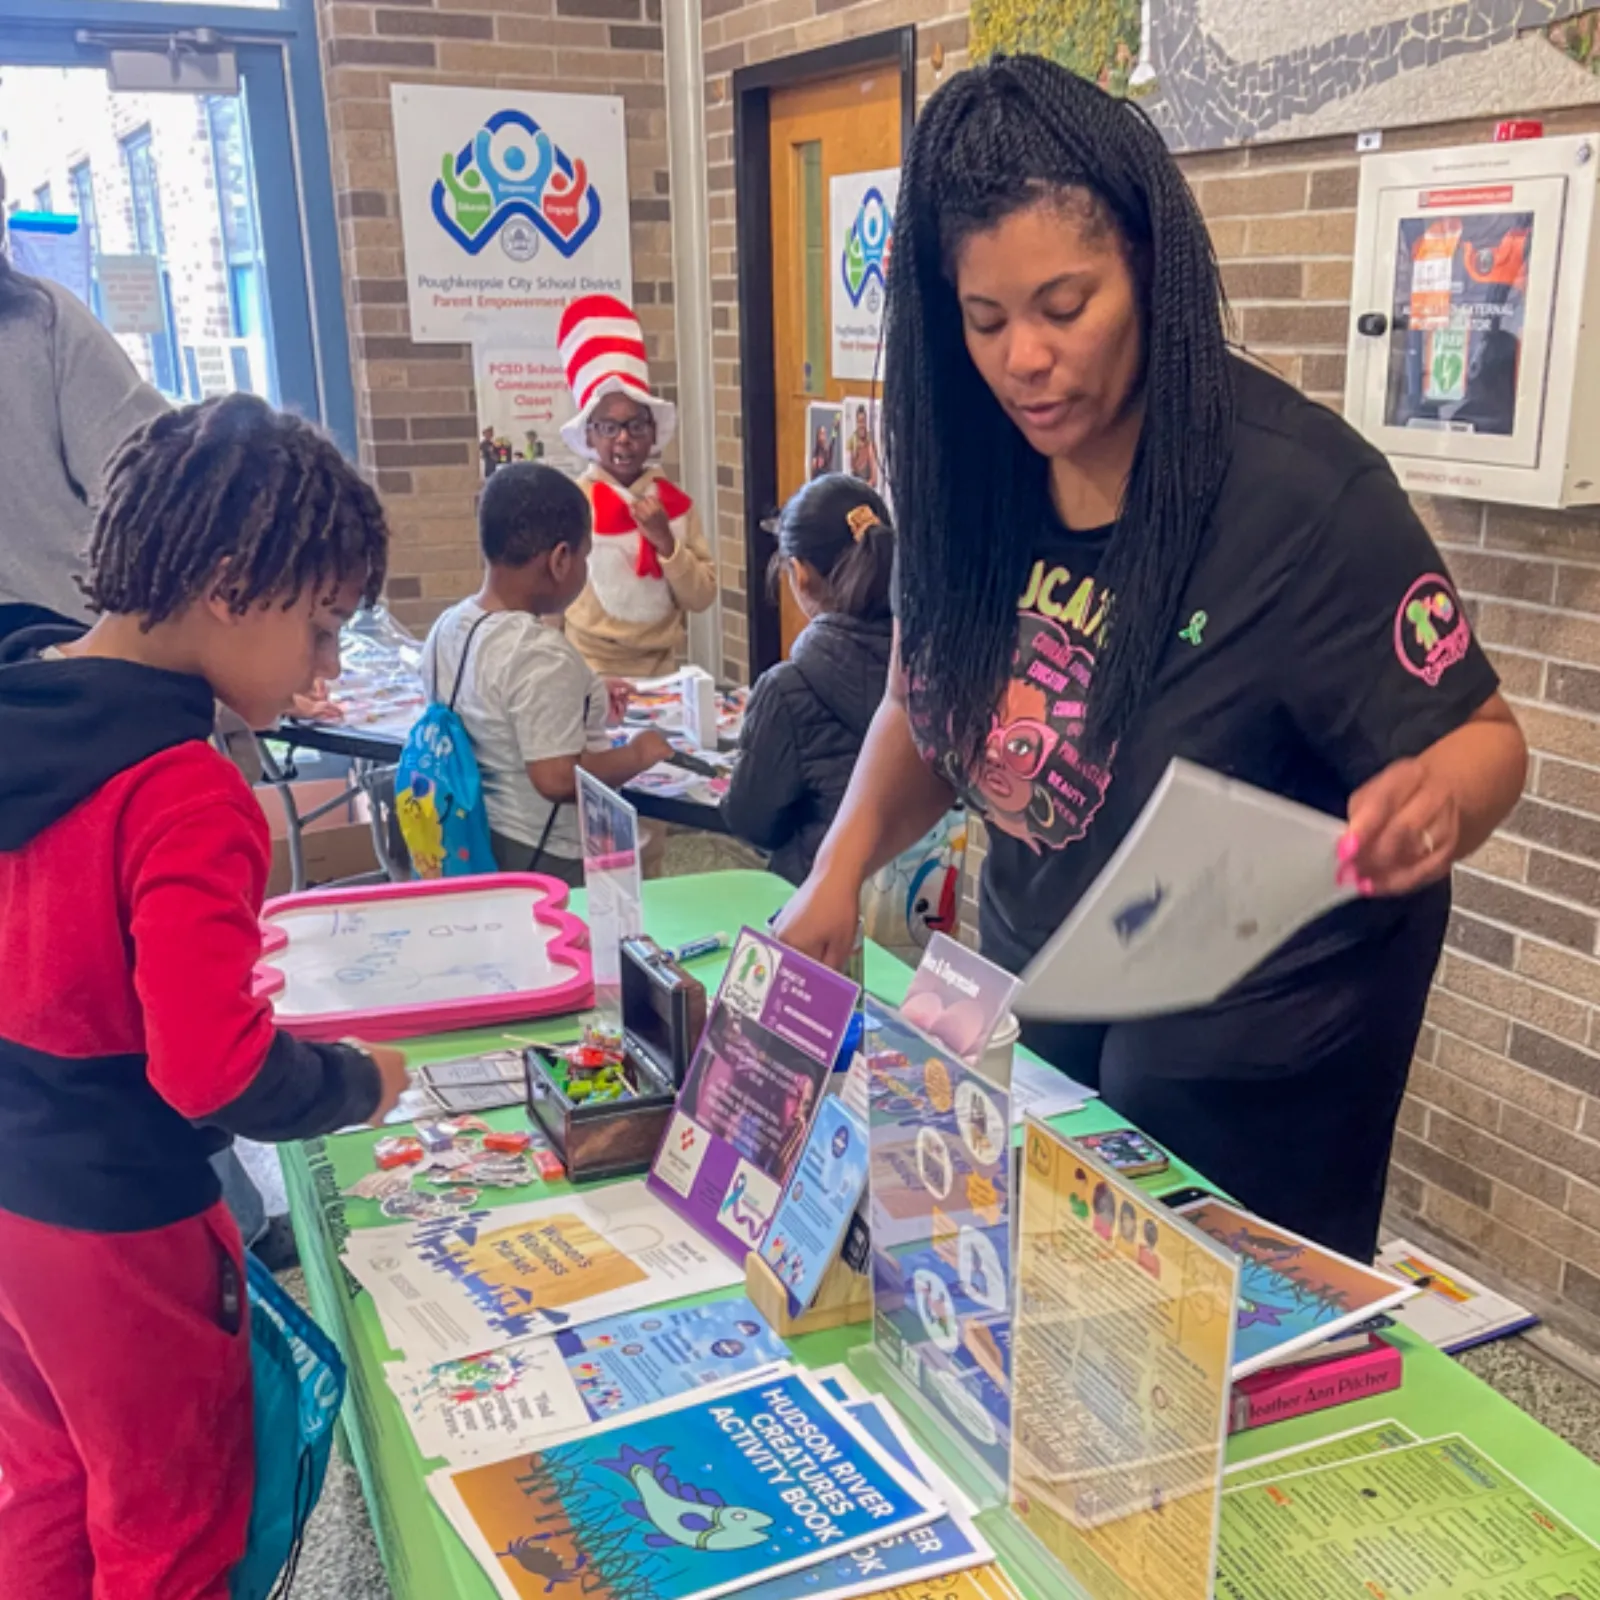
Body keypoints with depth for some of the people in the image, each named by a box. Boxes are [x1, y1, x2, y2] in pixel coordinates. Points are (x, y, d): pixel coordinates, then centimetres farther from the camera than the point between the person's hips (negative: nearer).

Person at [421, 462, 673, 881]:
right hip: (549, 862, -8)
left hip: (476, 842, 9)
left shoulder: (447, 628, 1)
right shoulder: (541, 653, -25)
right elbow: (558, 778, -26)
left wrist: (585, 705, 15)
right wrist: (636, 755, -12)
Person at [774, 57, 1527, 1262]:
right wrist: (842, 871, -12)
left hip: (1248, 1038, -5)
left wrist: (1428, 803, -39)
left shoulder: (1302, 493, -25)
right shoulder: (973, 469, -9)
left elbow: (1483, 736, -16)